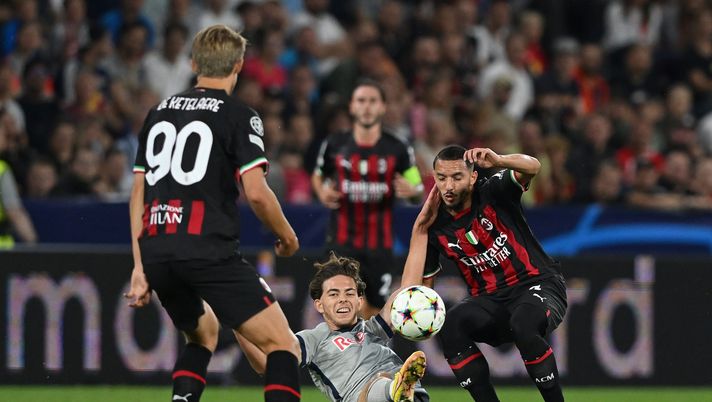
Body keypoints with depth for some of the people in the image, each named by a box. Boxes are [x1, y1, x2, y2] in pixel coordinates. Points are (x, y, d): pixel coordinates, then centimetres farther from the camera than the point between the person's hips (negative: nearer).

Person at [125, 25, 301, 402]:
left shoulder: (159, 112, 17)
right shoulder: (238, 116, -1)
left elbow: (138, 192, 16)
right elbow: (256, 193, -9)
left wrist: (140, 266, 18)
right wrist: (286, 236, 9)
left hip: (156, 254, 7)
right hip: (209, 253, -7)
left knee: (202, 333, 32)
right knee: (283, 344, -5)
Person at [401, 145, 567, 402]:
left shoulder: (493, 193, -7)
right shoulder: (435, 227, 3)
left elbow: (531, 167, -26)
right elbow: (421, 282, 9)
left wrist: (498, 161, -48)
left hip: (539, 285, -4)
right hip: (490, 300, 4)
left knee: (524, 323, -37)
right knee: (450, 325, -26)